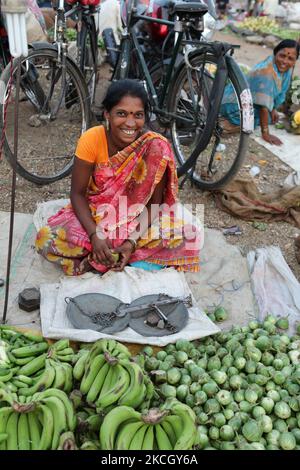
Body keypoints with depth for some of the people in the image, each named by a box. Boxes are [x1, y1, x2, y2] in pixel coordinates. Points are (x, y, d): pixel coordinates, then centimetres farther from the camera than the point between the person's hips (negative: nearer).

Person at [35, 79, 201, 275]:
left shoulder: (155, 146, -20)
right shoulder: (92, 139, -19)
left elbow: (154, 202, -14)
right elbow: (78, 193, -12)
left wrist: (133, 241, -27)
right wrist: (95, 236, -27)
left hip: (137, 218, 0)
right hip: (94, 214, 0)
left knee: (188, 235, -25)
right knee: (46, 240, -25)